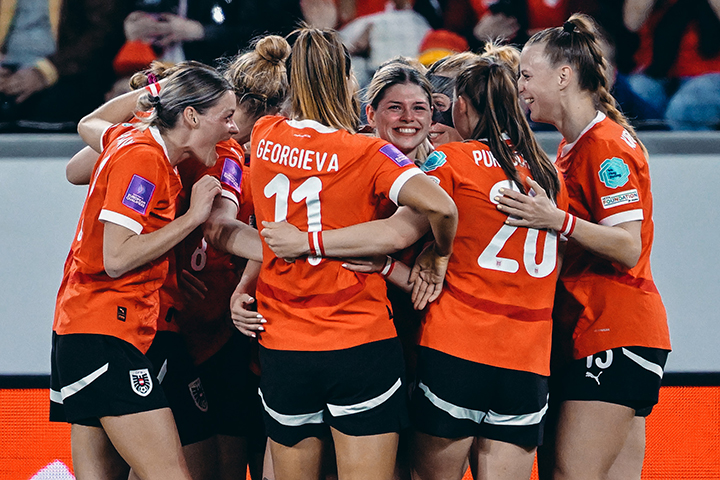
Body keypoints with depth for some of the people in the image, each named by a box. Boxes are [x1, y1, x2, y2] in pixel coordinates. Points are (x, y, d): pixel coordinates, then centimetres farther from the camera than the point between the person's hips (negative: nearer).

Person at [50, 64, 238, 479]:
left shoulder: (129, 140, 14)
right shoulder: (142, 158, -14)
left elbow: (91, 125, 39)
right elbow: (116, 258, -18)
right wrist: (193, 217, -12)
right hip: (106, 333, -10)